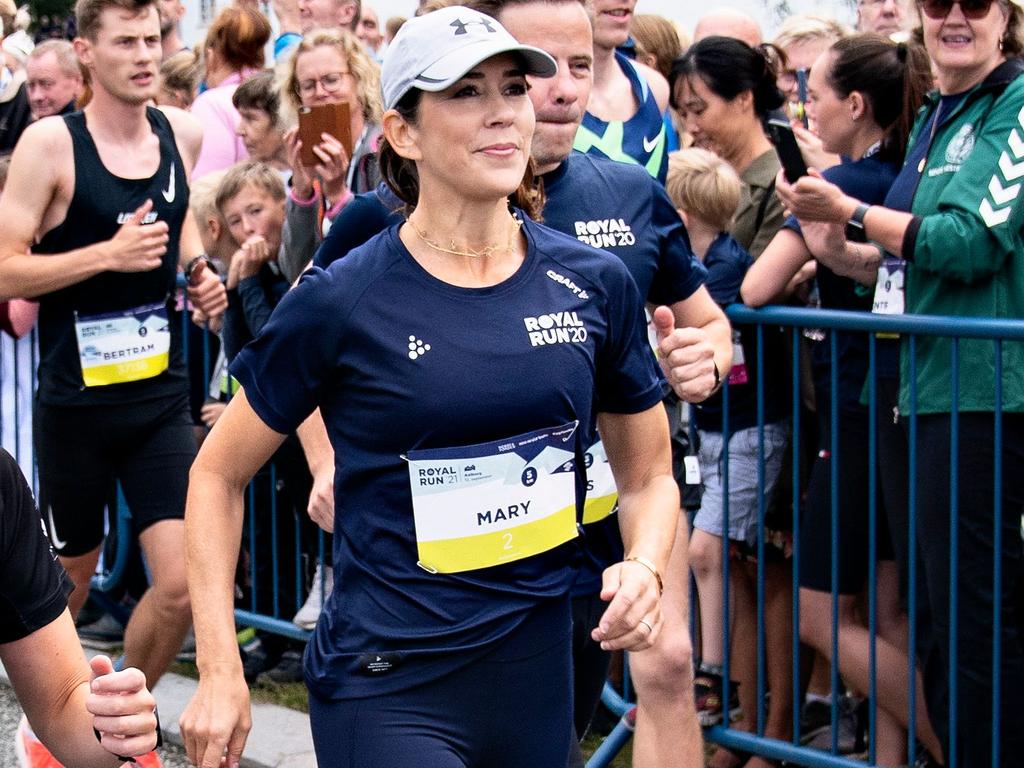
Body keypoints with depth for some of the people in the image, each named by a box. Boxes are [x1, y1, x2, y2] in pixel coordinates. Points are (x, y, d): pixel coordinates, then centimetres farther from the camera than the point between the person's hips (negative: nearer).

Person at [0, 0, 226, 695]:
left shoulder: (182, 134, 3)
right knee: (70, 575, 14)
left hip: (162, 396, 3)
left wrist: (196, 268, 6)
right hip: (75, 401, -3)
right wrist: (108, 254, -23)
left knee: (182, 585, -8)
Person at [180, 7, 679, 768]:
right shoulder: (341, 300, -8)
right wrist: (220, 673, -6)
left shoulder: (596, 284, 2)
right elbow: (219, 473, 1)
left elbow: (649, 475, 13)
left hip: (541, 676, 4)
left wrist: (644, 567, -9)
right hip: (389, 694, -4)